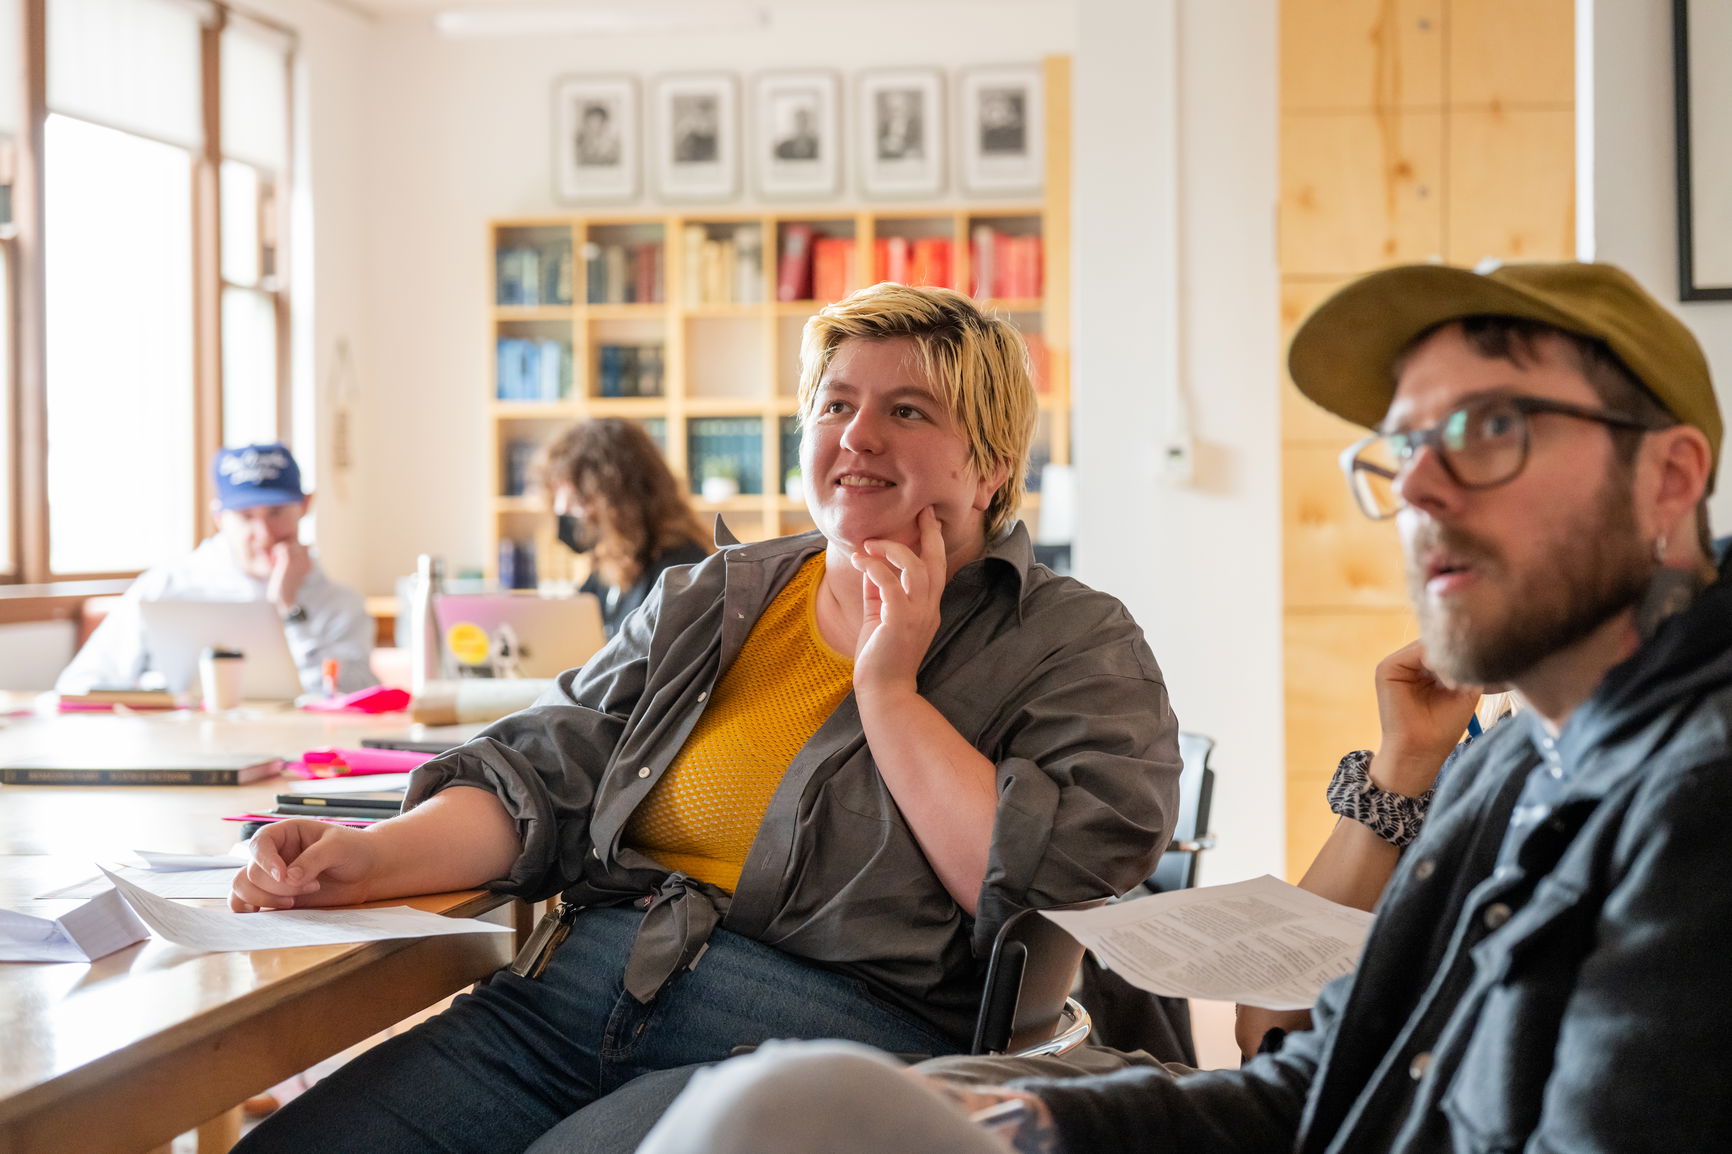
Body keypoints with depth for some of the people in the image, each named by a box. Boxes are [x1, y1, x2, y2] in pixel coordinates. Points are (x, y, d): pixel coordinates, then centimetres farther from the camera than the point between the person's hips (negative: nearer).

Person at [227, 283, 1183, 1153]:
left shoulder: (1080, 651, 5)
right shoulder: (704, 603, 21)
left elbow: (1049, 894, -10)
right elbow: (545, 775, 15)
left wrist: (887, 688, -6)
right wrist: (376, 857, -3)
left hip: (835, 1033, -5)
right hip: (575, 991, 5)